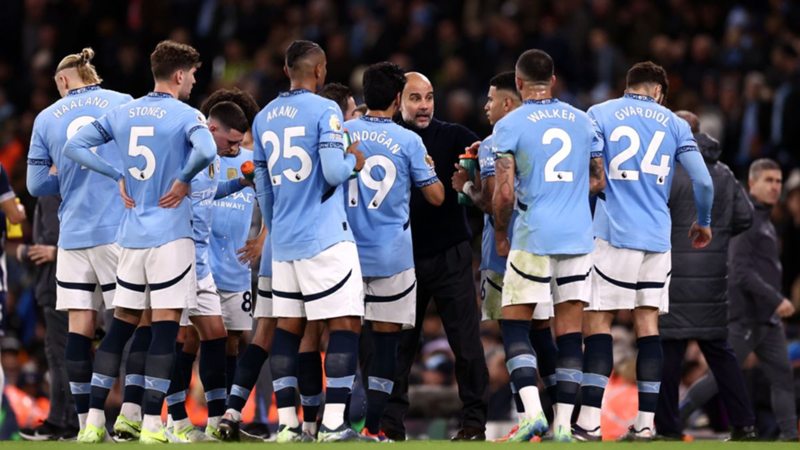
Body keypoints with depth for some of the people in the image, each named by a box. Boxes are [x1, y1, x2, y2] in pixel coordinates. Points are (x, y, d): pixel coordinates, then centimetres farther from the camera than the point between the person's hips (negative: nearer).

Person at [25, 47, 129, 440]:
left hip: (72, 235, 2)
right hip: (118, 230, -2)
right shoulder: (123, 104, 2)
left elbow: (37, 184, 8)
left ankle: (85, 420, 2)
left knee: (79, 325, 3)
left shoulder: (47, 119, 7)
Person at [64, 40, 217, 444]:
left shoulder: (122, 114, 9)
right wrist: (183, 180, -10)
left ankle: (94, 419, 7)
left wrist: (119, 177, 8)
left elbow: (74, 146, 8)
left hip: (130, 236, 6)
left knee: (120, 326, 11)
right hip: (170, 234, -6)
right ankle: (151, 423, -7)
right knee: (165, 327, -3)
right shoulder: (186, 116, -8)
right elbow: (206, 152, -27)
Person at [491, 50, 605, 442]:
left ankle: (532, 411, -11)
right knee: (570, 331, 5)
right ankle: (564, 424, 3)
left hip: (534, 237, -4)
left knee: (515, 325, 5)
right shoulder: (582, 121, 9)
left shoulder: (510, 126, -4)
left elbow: (505, 193, -9)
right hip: (578, 237, 4)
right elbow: (598, 181, 14)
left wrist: (500, 236, 6)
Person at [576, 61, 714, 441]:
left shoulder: (599, 114, 4)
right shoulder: (673, 124, 11)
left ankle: (590, 420, -12)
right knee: (648, 326, 6)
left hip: (613, 235, -3)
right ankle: (645, 422, 4)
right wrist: (703, 223, 23)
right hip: (657, 237, 3)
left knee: (597, 322, -3)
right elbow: (703, 181, 6)